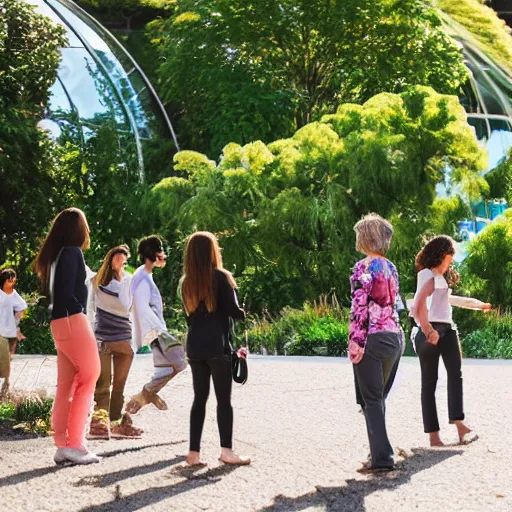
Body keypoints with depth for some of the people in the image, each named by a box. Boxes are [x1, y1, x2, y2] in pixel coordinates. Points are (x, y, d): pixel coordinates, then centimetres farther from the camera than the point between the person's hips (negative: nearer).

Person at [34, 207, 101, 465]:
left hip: (59, 323, 8)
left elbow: (50, 291, 16)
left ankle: (62, 445, 9)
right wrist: (81, 311, -5)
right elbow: (67, 292, -17)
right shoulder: (72, 252, -9)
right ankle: (74, 444, -6)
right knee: (88, 378, -3)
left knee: (66, 385, 9)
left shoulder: (54, 255, 17)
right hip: (72, 321, -8)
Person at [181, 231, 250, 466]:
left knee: (199, 398, 9)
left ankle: (194, 451, 6)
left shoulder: (186, 282, 9)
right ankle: (226, 450, -5)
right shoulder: (221, 277, -8)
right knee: (224, 399, -1)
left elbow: (189, 314, 12)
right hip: (217, 346, -5)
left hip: (194, 347, 5)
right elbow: (233, 311, -10)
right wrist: (243, 313, 11)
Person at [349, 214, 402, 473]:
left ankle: (381, 457, -4)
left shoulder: (364, 267, -11)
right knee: (378, 397, 16)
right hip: (395, 335, 7)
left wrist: (355, 341, -14)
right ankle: (379, 451, 20)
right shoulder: (391, 267, 12)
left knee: (372, 400, -2)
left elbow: (359, 307, -16)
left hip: (373, 338, -7)